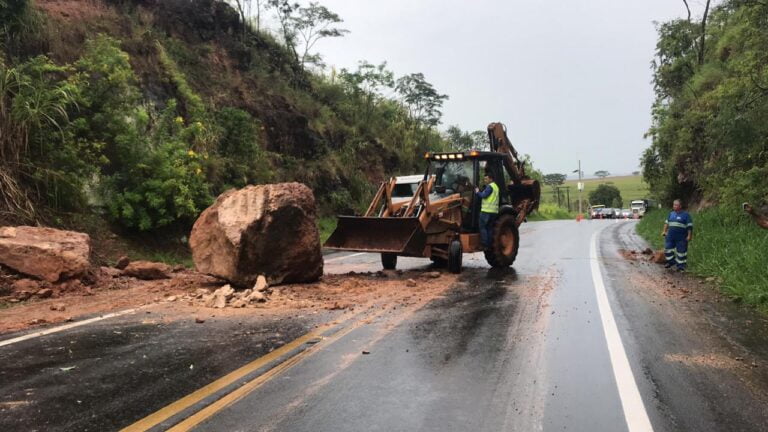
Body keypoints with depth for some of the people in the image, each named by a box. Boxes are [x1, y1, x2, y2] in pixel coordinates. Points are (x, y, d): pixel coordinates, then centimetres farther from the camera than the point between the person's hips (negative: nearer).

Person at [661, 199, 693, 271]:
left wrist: (689, 235, -10)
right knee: (668, 248, 4)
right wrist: (664, 231, 15)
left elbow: (690, 226, -5)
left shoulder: (685, 214, -4)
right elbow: (667, 222, 22)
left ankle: (681, 266, 10)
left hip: (681, 237, -5)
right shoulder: (671, 213, 12)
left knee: (681, 251, 1)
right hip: (670, 236, 5)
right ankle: (671, 262, 22)